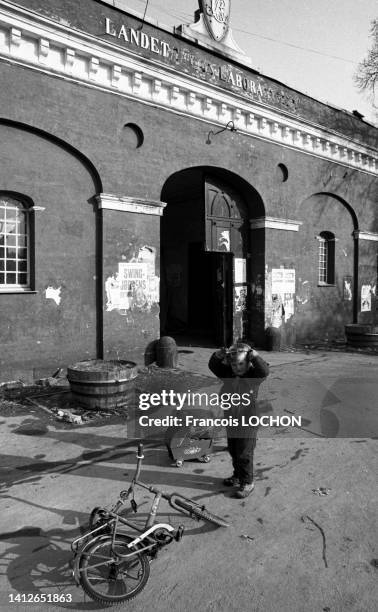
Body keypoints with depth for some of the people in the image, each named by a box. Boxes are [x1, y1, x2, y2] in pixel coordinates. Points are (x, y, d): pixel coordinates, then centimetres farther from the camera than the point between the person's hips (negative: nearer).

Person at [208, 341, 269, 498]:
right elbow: (213, 366, -11)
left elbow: (264, 370, -31)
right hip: (231, 420, 6)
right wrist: (219, 355, -29)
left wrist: (253, 354, -40)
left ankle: (247, 482, 21)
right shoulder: (228, 374, -3)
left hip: (248, 422, -5)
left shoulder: (254, 375, -13)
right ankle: (237, 476, 41)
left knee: (244, 454, 3)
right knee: (233, 451, 21)